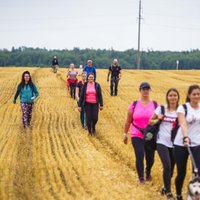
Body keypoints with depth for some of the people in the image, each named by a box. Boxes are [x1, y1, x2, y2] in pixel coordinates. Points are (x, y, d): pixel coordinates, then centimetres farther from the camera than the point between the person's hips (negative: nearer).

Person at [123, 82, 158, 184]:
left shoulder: (155, 105, 0)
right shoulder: (134, 105, 0)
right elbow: (128, 121, 7)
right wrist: (125, 134, 9)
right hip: (137, 136, -1)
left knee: (150, 158, 9)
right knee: (140, 156, -13)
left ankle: (148, 171, 42)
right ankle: (141, 178, 4)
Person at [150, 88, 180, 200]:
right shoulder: (161, 109, 0)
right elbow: (151, 121, 10)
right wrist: (157, 120, -10)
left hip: (174, 143, 2)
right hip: (162, 142, -2)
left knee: (171, 168, 9)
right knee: (167, 166, -15)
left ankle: (165, 188, 32)